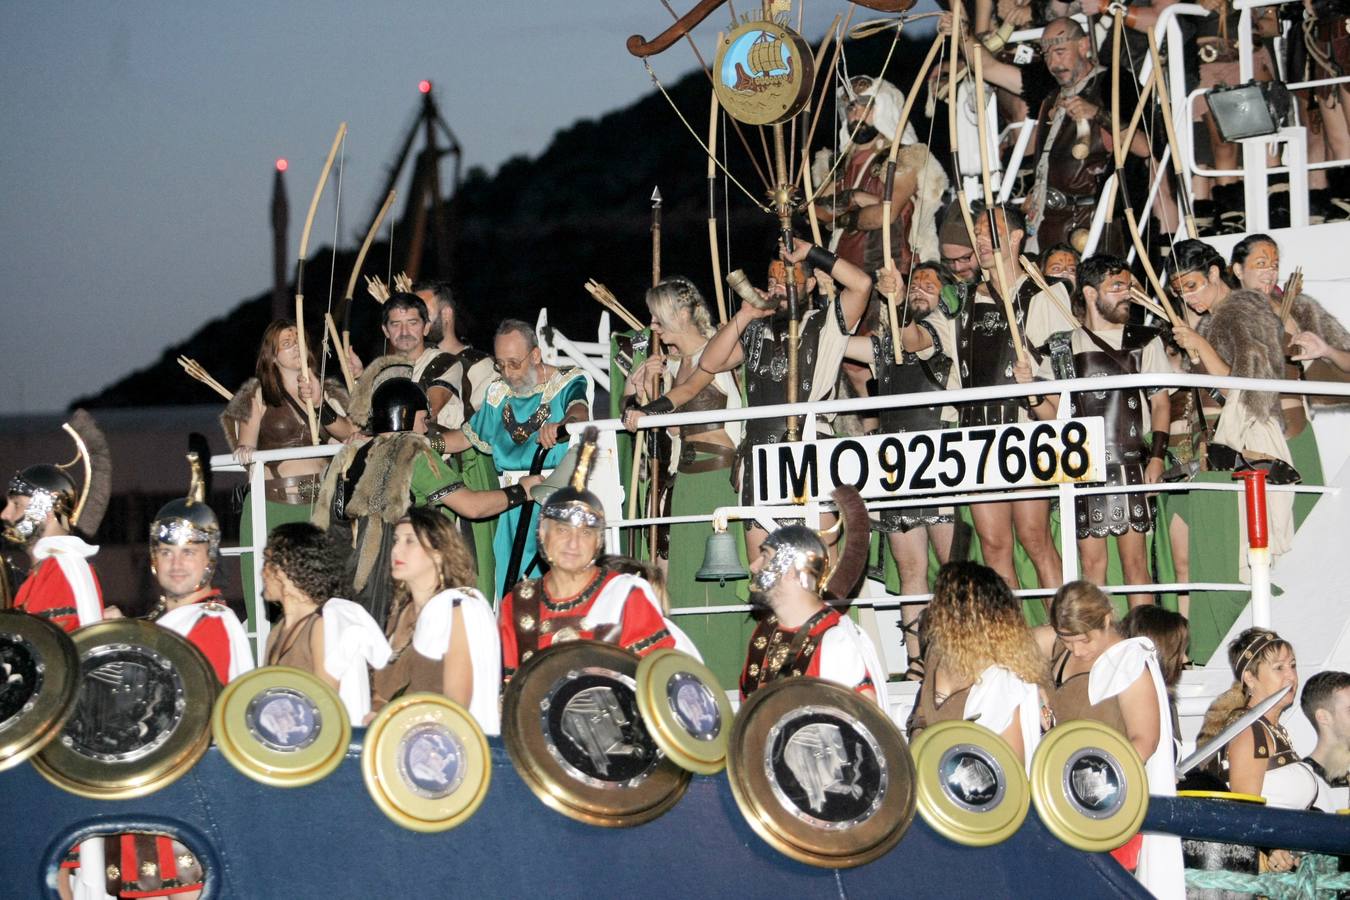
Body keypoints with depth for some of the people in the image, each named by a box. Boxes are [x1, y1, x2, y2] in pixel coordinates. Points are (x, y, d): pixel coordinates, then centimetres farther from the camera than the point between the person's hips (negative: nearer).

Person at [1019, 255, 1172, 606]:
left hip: (1130, 465, -1)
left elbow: (1161, 402, 9)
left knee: (1135, 559, -3)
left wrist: (1157, 455, -2)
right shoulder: (1062, 347, 11)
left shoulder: (1144, 342, 10)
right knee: (1091, 561, 1)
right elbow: (1054, 412, 12)